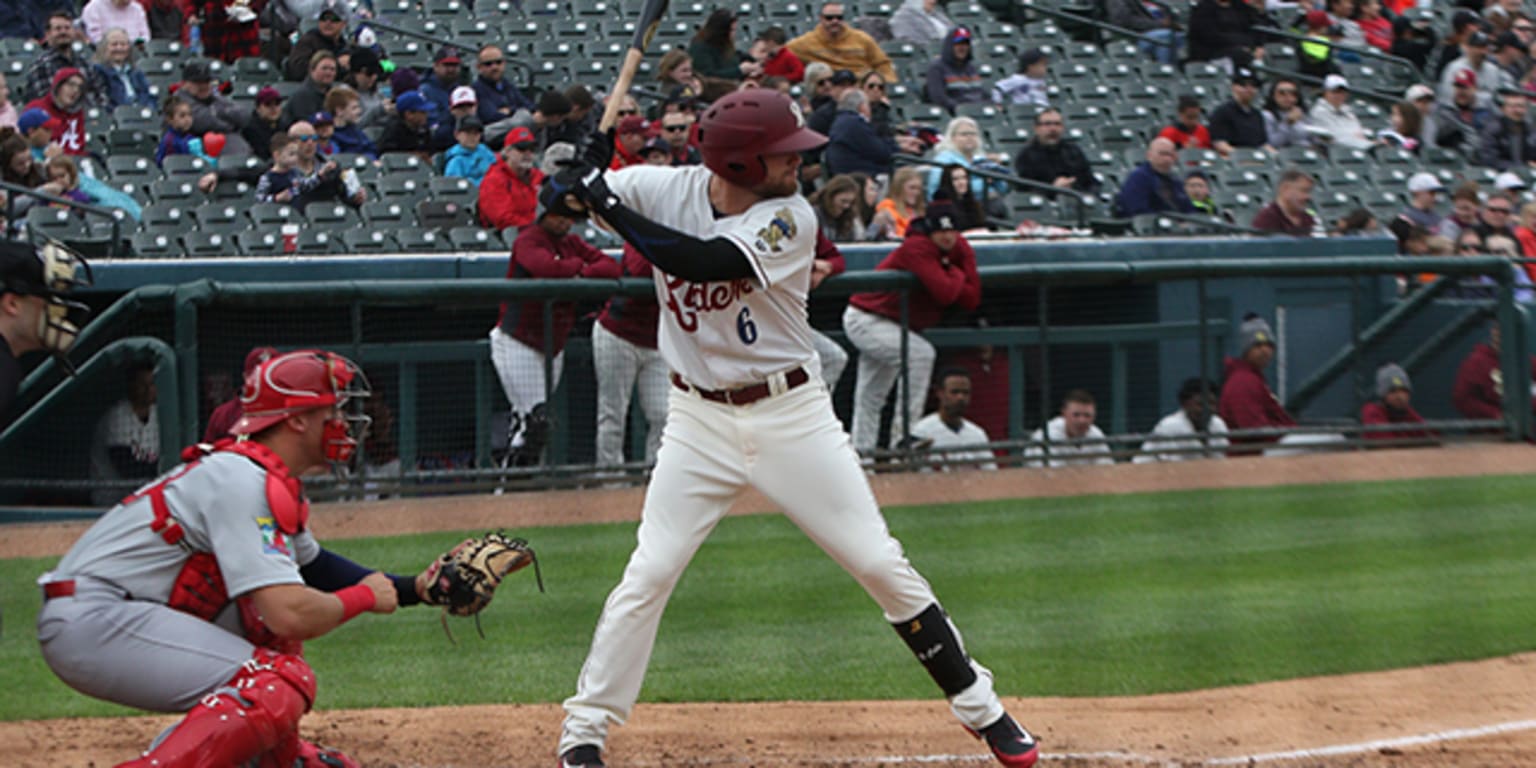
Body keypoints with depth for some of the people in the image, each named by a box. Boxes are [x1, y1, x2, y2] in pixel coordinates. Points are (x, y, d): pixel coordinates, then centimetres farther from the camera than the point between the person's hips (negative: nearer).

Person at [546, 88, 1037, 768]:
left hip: (791, 413, -1)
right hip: (700, 419, 1)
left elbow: (700, 263, -29)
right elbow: (565, 188, -5)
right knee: (648, 575, -8)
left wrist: (610, 206, -27)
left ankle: (979, 706, 11)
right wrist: (585, 184, -29)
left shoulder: (790, 219, -15)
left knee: (881, 563, -1)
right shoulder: (670, 190, -7)